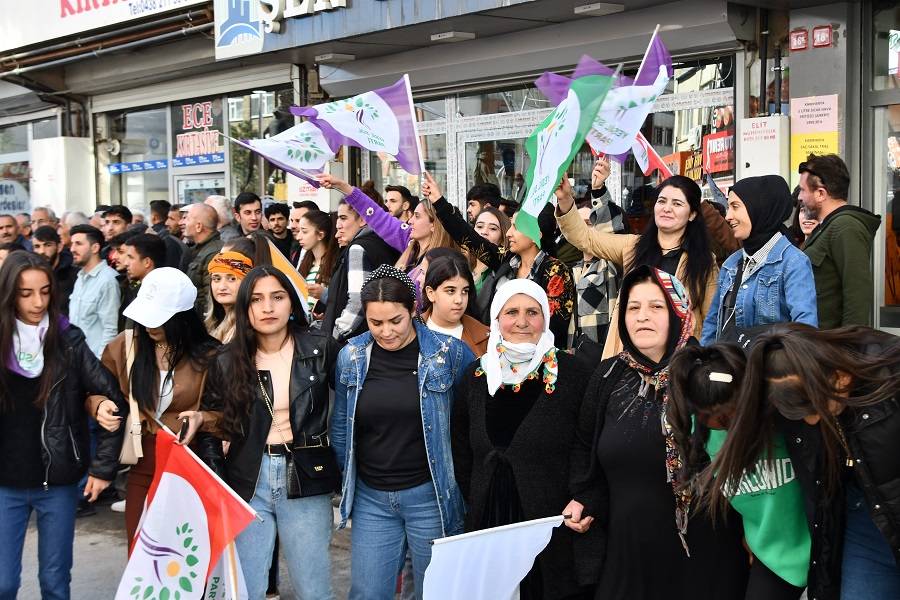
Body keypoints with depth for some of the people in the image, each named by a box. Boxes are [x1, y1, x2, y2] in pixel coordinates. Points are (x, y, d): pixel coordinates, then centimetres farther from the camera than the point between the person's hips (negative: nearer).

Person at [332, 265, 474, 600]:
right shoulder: (351, 357, 0)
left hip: (430, 494, -2)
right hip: (371, 498, 3)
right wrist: (349, 484, 11)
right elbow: (341, 428, 9)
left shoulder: (449, 354, -9)